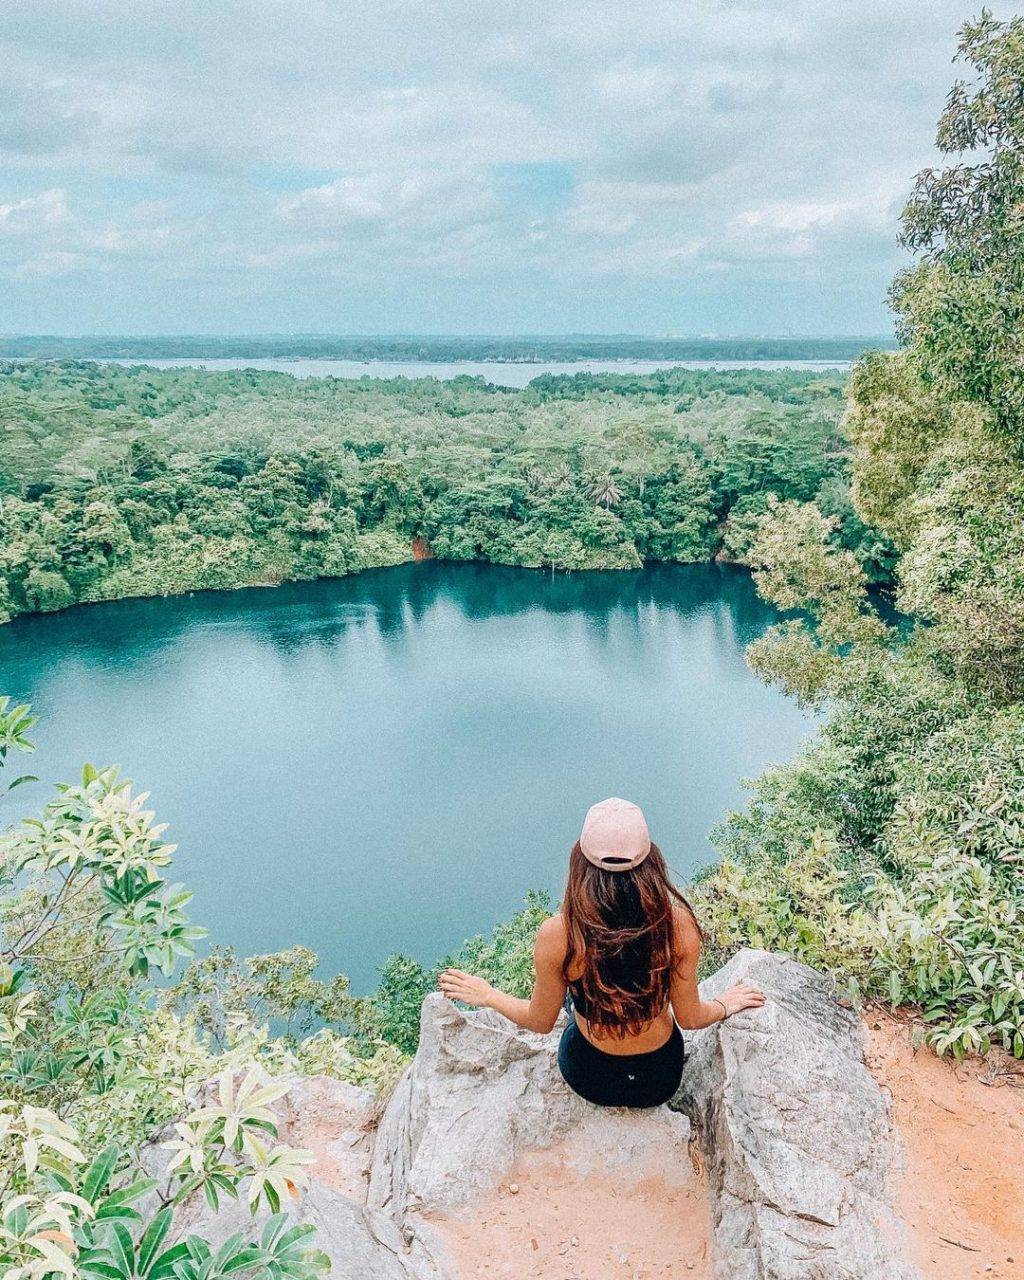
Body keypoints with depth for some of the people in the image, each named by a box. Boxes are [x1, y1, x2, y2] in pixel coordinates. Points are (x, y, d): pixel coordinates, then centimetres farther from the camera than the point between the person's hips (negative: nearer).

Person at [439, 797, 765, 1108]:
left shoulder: (557, 934, -28)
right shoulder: (678, 923, -26)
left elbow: (540, 1021, -11)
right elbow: (690, 1018, -10)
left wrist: (486, 995, 7)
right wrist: (725, 1004, 12)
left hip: (590, 1080, -1)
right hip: (662, 1081, 1)